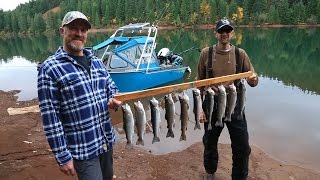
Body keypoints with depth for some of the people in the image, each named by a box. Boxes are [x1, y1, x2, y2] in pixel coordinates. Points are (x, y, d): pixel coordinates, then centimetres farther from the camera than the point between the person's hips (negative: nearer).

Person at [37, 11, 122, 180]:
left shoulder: (96, 61, 5)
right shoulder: (50, 69, -14)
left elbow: (111, 86, 18)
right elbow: (50, 117, -15)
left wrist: (113, 100, -6)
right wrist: (62, 157, -14)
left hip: (107, 141, 7)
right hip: (81, 149, -6)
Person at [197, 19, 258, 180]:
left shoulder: (240, 54, 0)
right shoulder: (206, 53, -2)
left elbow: (253, 81, 3)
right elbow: (199, 82, 3)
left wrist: (253, 80, -22)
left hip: (234, 105, 1)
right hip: (212, 105, 0)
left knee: (242, 147, 4)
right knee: (210, 142, 16)